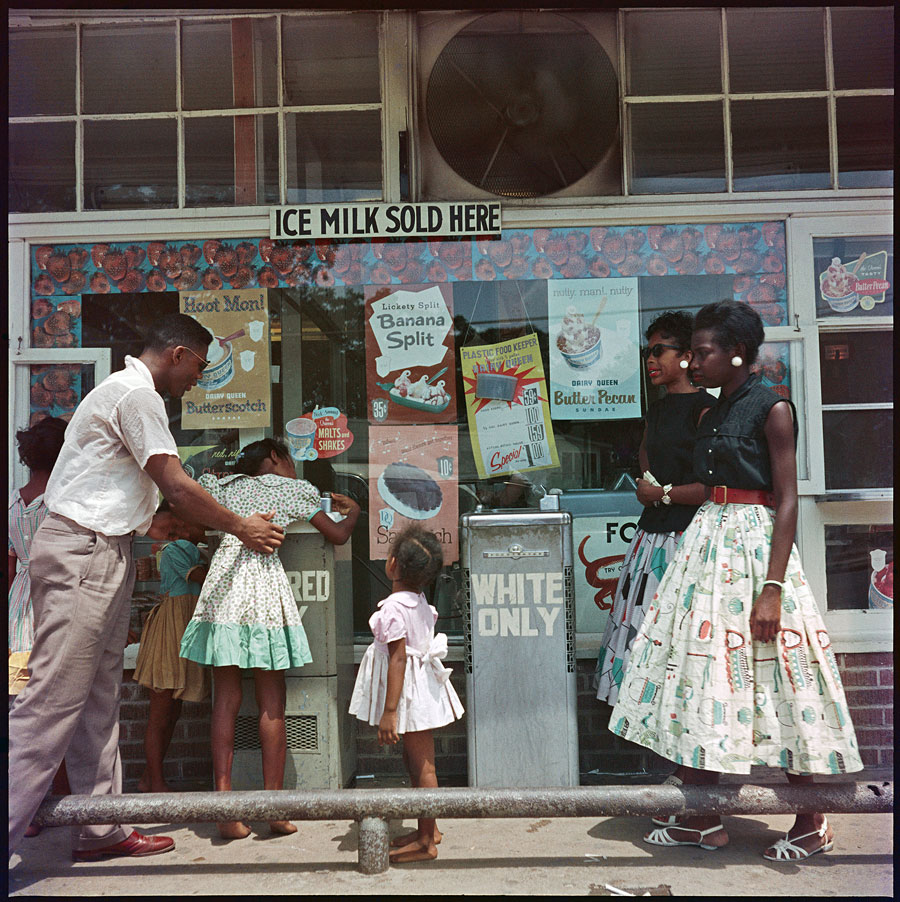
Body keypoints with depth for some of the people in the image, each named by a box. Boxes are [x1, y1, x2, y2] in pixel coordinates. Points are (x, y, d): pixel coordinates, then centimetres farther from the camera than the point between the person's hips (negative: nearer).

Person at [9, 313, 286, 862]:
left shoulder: (124, 391, 21)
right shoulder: (138, 395, -12)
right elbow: (177, 489, -15)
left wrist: (144, 523, 18)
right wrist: (241, 527, -4)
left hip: (102, 553, 11)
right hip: (83, 553, -11)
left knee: (97, 698, 12)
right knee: (54, 700, -9)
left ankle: (102, 831, 19)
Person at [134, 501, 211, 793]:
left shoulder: (196, 552, 18)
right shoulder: (174, 549, -9)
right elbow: (204, 578, -16)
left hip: (186, 634, 9)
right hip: (171, 632, -9)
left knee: (172, 713, 12)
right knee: (160, 714, -3)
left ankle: (149, 777, 21)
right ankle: (156, 782, 3)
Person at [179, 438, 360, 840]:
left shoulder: (225, 485, 22)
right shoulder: (295, 489, 13)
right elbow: (337, 535, 17)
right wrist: (352, 511, 36)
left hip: (223, 581, 3)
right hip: (265, 580, -3)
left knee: (226, 701, 4)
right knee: (271, 704, 4)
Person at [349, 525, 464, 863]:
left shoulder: (393, 608, -21)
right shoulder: (421, 603, 7)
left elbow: (398, 659, -23)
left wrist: (389, 710, -21)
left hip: (408, 693, -9)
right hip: (423, 686, 9)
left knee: (422, 765, -1)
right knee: (415, 760, 19)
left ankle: (426, 842, 9)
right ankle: (428, 828, 30)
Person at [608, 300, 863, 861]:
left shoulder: (772, 409, -9)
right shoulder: (714, 414, 14)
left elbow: (787, 501, -14)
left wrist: (773, 587, -20)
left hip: (756, 543, -8)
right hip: (709, 541, 8)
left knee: (771, 679, -2)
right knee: (702, 675, 7)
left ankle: (813, 823, 17)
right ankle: (704, 820, 17)